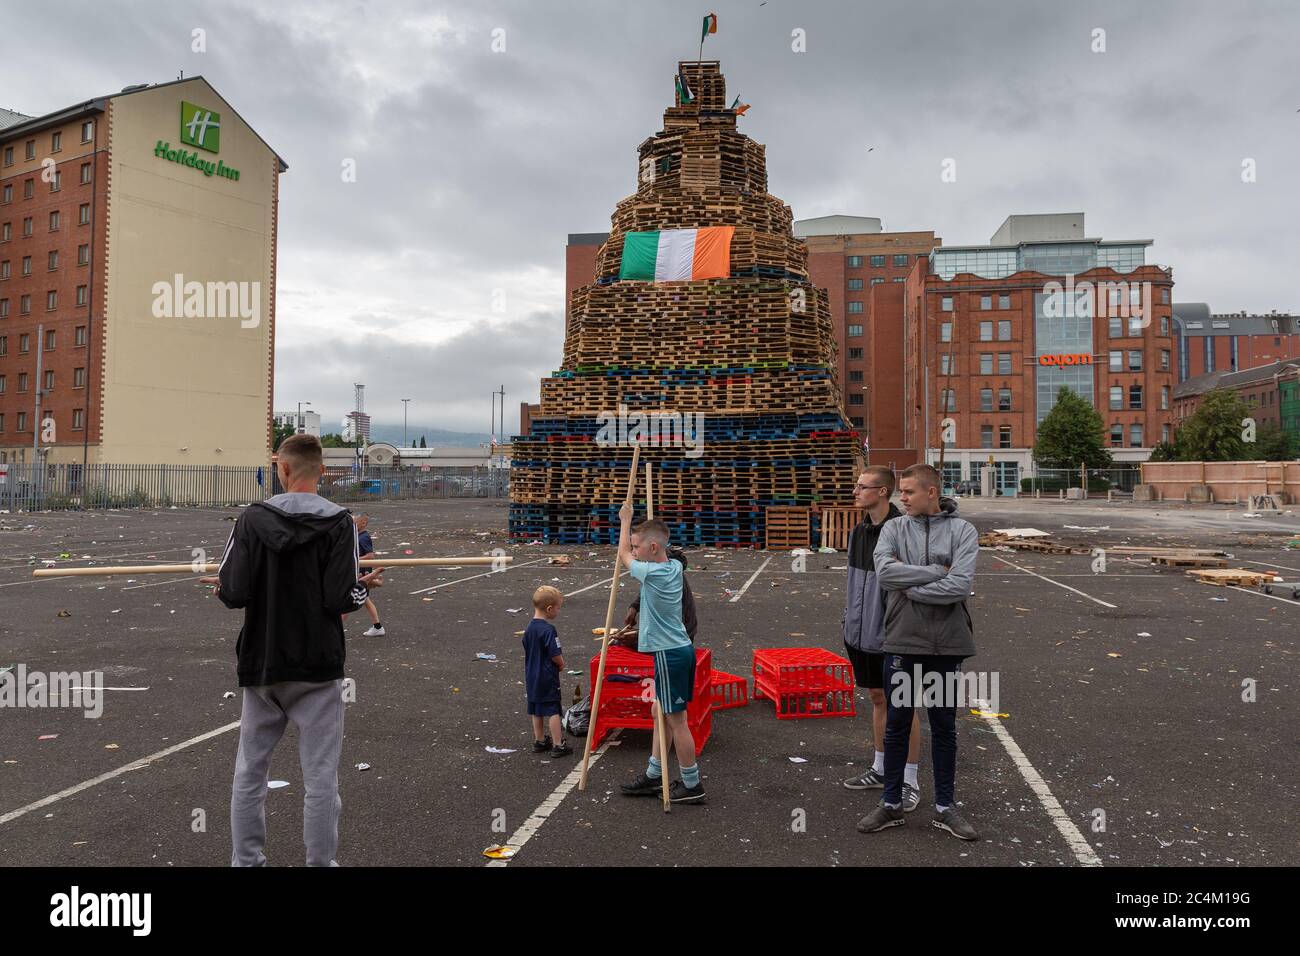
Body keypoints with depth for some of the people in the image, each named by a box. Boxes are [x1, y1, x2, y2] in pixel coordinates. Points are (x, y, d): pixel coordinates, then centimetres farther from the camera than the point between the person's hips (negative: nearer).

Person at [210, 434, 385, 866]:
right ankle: (321, 862, 11)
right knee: (320, 778, 5)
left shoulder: (252, 518, -5)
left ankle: (246, 861, 26)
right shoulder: (339, 522, -9)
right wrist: (365, 585, 5)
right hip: (317, 668, -2)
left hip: (260, 665, 2)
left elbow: (234, 594, -10)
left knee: (249, 772, 17)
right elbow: (341, 599, -16)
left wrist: (224, 585, 12)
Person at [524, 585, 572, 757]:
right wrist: (561, 664, 0)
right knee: (553, 711, -1)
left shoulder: (529, 628, 5)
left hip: (532, 676, 8)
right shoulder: (548, 630, -21)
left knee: (537, 711, 16)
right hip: (547, 678, -8)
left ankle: (539, 741, 26)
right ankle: (558, 745, 3)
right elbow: (556, 655, -22)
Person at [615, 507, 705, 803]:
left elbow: (623, 554, 2)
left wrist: (625, 520, 14)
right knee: (663, 714, 16)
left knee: (676, 719, 0)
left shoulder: (652, 573, -18)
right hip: (679, 649, 9)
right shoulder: (675, 567, 5)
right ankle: (654, 776, 27)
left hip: (669, 654, -9)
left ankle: (692, 785, 9)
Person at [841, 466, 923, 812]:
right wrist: (850, 619, 16)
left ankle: (909, 781, 16)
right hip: (864, 633, 7)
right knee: (878, 699, 18)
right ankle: (880, 769, 32)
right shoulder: (860, 531, 7)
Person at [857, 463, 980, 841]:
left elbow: (960, 586, -17)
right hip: (902, 642, 1)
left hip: (946, 644, -1)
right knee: (896, 725, 11)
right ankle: (891, 805, 25)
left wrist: (908, 586, -14)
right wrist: (937, 572, -16)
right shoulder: (894, 529, 1)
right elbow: (884, 572, -17)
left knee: (944, 728, 12)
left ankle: (945, 807, 27)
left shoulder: (962, 531, -3)